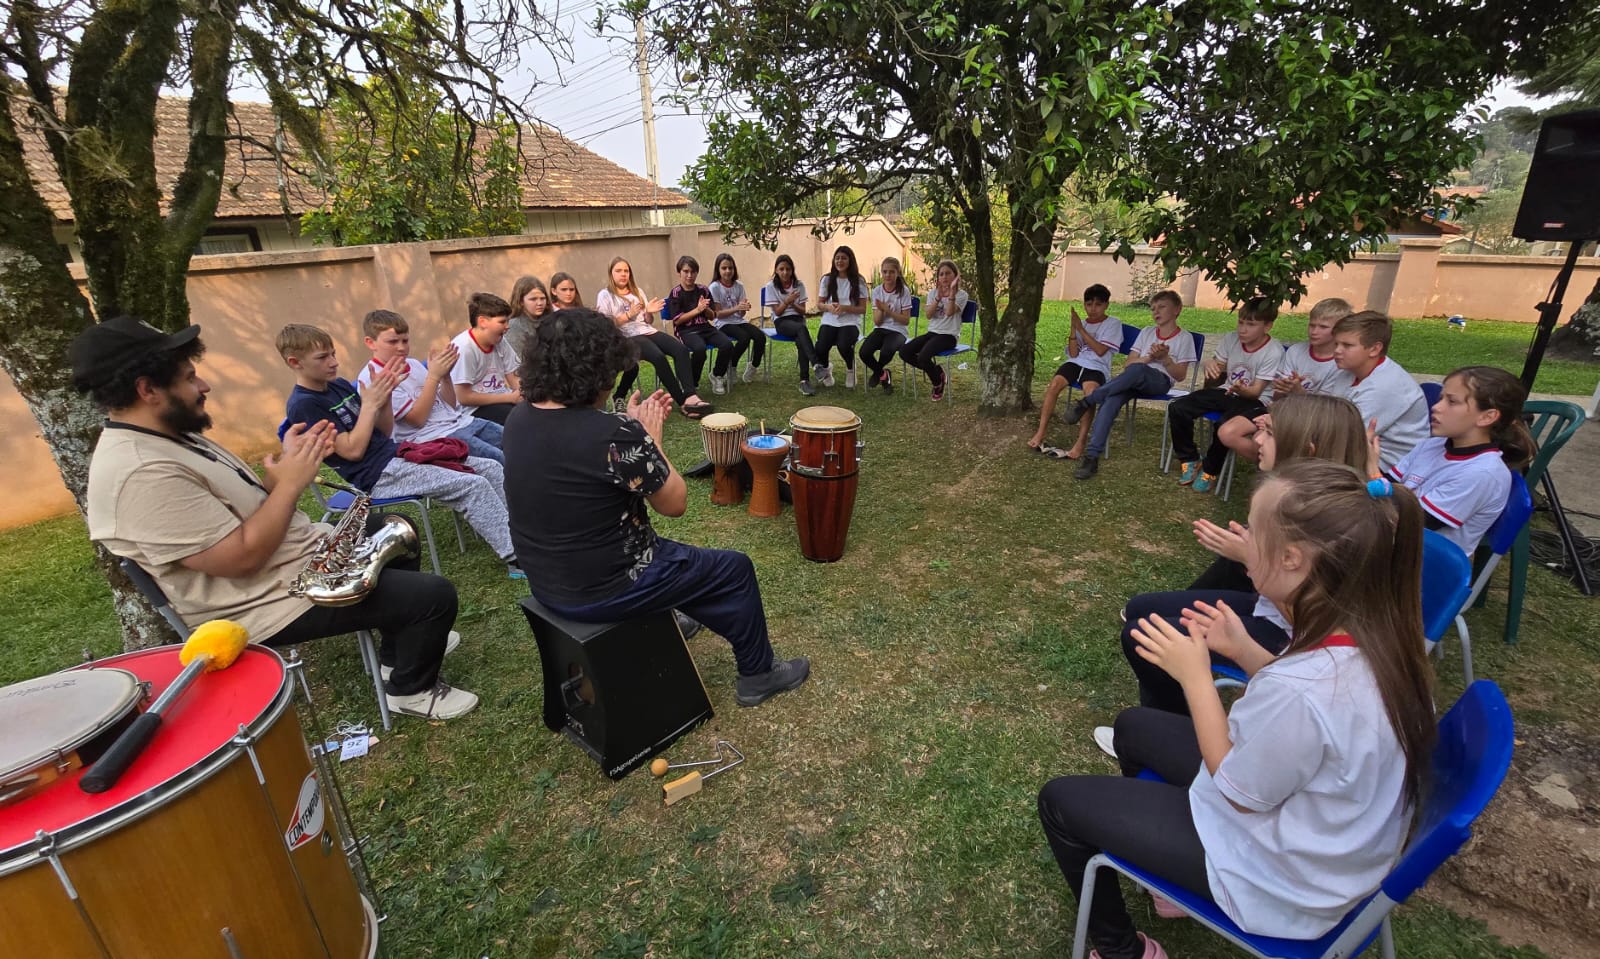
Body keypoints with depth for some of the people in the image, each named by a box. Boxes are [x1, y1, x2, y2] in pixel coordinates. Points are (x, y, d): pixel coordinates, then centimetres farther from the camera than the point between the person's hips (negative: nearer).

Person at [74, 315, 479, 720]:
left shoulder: (169, 435, 6)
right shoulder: (140, 472, -27)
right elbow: (241, 557, -29)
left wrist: (286, 463, -4)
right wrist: (290, 483, -20)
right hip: (272, 602, -11)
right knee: (435, 595, -15)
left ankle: (401, 648, 34)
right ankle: (412, 690, 13)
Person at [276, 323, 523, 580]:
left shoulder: (339, 385, 13)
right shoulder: (303, 405, -10)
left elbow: (384, 432, 13)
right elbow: (353, 450, -16)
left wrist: (384, 396, -3)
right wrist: (370, 404, -12)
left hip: (396, 453, 8)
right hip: (376, 474, -8)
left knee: (492, 469, -2)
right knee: (474, 485, -23)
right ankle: (517, 559, -20)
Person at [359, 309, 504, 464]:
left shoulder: (413, 364, 14)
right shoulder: (372, 377, -7)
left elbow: (449, 405, 15)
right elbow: (418, 419, -13)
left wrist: (445, 375, -2)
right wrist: (434, 376, -13)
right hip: (432, 437, -7)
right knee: (500, 460, -26)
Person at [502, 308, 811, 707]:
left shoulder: (519, 419, -5)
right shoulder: (613, 434, -30)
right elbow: (675, 503, -16)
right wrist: (651, 438, -6)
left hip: (545, 582, 8)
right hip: (603, 590, -8)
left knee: (661, 547, 35)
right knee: (735, 569, 11)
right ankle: (758, 674, 29)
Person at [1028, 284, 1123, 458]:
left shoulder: (1113, 323, 6)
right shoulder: (1081, 323, 16)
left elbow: (1100, 350, -8)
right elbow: (1073, 354, 6)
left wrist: (1081, 329, -8)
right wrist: (1073, 328, -3)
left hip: (1097, 367, -3)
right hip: (1076, 362, 3)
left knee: (1090, 391, -36)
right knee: (1054, 384, -27)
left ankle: (1080, 441, -36)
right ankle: (1040, 433, -24)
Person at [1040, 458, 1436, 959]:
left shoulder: (1302, 691, -39)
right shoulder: (1378, 633, -13)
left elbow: (1237, 793, -21)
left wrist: (1195, 675, -18)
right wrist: (1244, 651, -3)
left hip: (1281, 878, -8)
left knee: (1060, 800, 1)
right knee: (1135, 726, 22)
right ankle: (1165, 867, 37)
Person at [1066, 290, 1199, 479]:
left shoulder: (1184, 337, 9)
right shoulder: (1146, 332, 20)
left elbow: (1180, 375, 4)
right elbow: (1128, 363, 11)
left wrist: (1165, 358, -12)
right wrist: (1149, 357, -7)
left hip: (1160, 381, -3)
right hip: (1133, 381, 3)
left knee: (1137, 370, -41)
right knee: (1112, 398, -34)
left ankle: (1087, 401, -30)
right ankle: (1092, 456, -43)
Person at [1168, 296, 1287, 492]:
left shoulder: (1274, 352, -16)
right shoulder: (1231, 339, -4)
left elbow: (1256, 391, -17)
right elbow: (1217, 370, 2)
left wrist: (1242, 389, -41)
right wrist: (1209, 365, -23)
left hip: (1253, 400, -5)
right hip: (1226, 392, 5)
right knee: (1177, 408, -15)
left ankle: (1209, 471, -9)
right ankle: (1190, 460, 2)